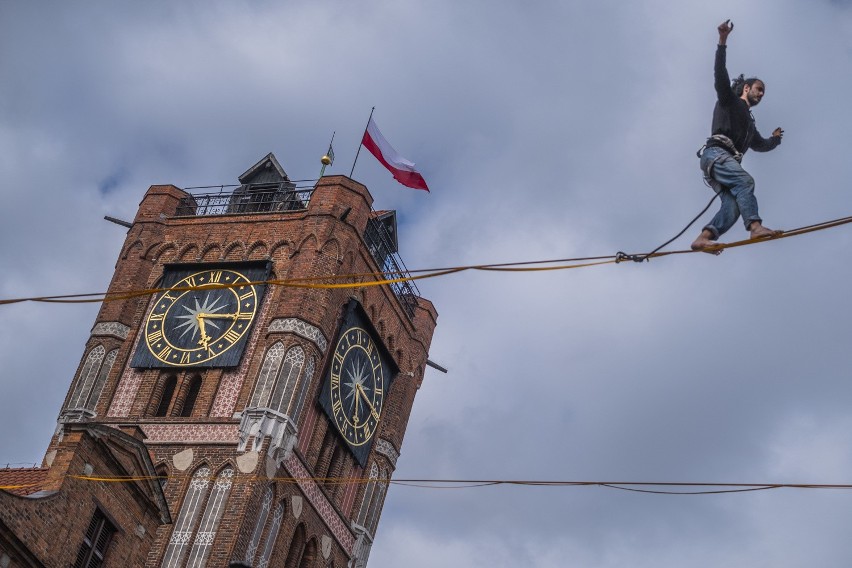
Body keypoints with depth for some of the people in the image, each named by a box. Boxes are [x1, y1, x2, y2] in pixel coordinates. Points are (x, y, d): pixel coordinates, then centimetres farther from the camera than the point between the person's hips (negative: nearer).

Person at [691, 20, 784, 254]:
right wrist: (722, 41, -11)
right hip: (715, 153, -7)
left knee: (733, 203, -19)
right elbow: (720, 75, -1)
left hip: (727, 162, 7)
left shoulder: (749, 124, 37)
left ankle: (703, 238, -34)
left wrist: (775, 138, 31)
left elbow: (761, 145, 49)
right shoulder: (729, 100, 15)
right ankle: (755, 226, -49)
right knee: (745, 180, -31)